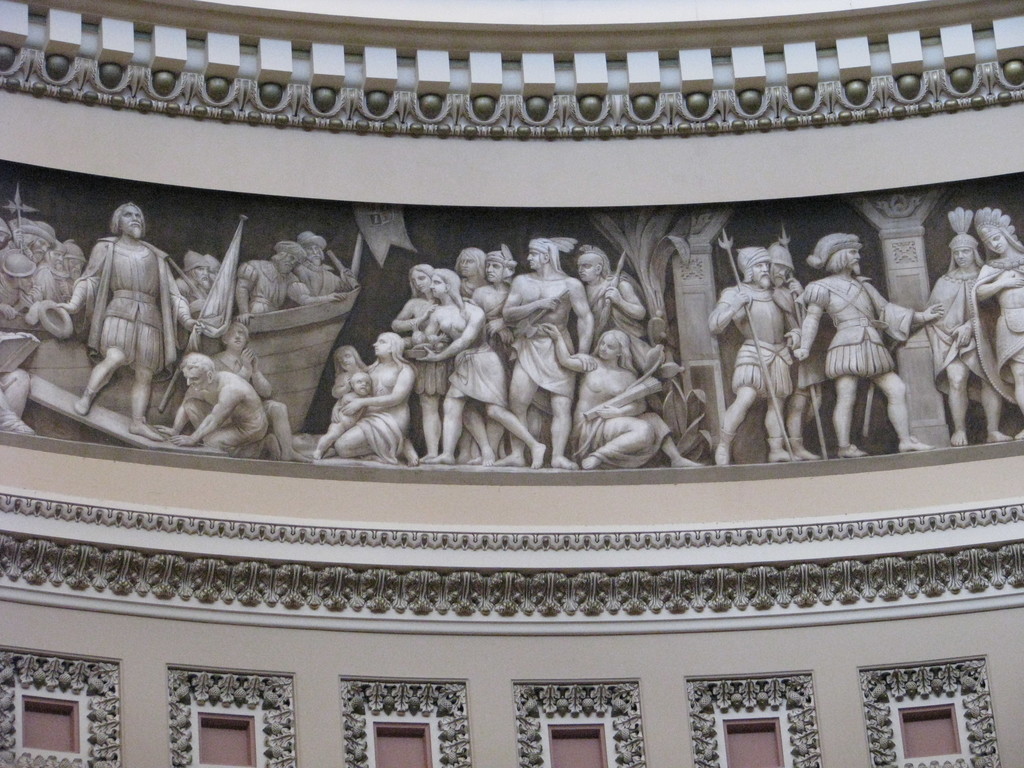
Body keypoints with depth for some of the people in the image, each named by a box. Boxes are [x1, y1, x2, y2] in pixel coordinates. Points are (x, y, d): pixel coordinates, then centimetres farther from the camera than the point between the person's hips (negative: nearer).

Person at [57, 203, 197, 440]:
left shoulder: (155, 256, 22)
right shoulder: (106, 248, 14)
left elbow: (171, 292, 18)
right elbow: (90, 279, 7)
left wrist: (186, 319, 4)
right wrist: (74, 304, -11)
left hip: (149, 317, 4)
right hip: (119, 312, -4)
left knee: (145, 375, 1)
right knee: (115, 358, -28)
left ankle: (138, 421, 9)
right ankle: (87, 396, -12)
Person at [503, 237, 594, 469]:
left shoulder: (571, 284, 1)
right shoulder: (522, 282, 12)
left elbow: (585, 317, -3)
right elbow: (507, 314, 3)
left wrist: (583, 353, -13)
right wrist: (538, 304, -11)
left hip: (558, 349, -3)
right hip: (528, 349, 3)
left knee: (562, 404, -8)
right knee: (517, 403, -6)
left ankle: (558, 456, -11)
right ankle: (516, 455, -4)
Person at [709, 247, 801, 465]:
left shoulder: (777, 295, 16)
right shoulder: (733, 294, 1)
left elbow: (791, 321, 29)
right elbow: (714, 324, -8)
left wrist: (795, 333, 7)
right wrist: (733, 308, -22)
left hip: (780, 355, 6)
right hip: (753, 355, -6)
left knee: (776, 403, 8)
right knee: (745, 398, -22)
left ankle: (776, 448, 18)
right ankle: (723, 446, -14)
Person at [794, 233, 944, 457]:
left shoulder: (862, 285, 25)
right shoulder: (824, 287, 6)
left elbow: (886, 308, 27)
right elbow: (812, 318, 2)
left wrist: (921, 317, 24)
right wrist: (804, 347, -9)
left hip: (872, 349, 7)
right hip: (847, 345, -7)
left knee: (897, 390, 0)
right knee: (846, 397, -13)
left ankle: (906, 440, 2)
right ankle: (844, 446, -12)